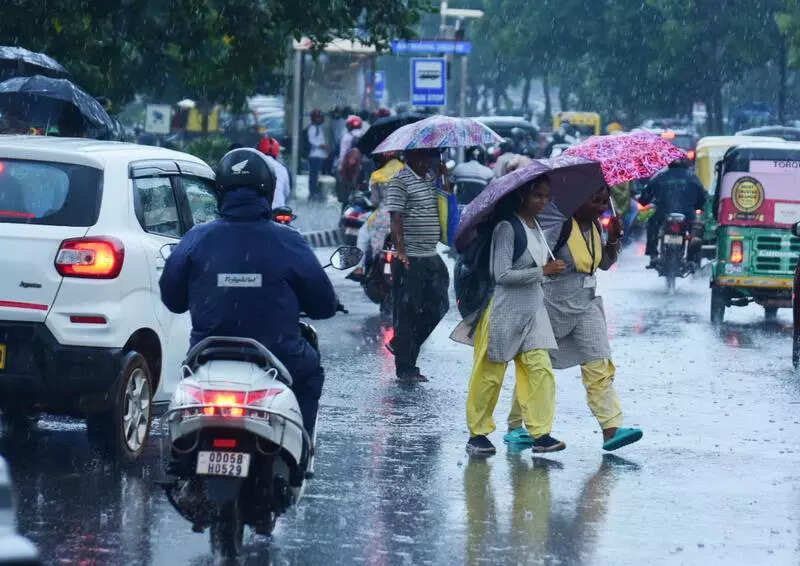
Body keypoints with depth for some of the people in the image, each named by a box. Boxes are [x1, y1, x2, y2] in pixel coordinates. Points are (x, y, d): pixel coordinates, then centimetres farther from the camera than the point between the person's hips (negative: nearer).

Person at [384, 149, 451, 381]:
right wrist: (401, 251, -25)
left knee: (437, 307, 9)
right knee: (407, 312, -2)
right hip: (410, 259, -8)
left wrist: (445, 177, 12)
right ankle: (405, 368, 4)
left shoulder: (430, 178, 15)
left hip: (431, 257, 8)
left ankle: (400, 345, 26)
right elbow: (396, 219, -15)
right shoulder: (400, 181, -9)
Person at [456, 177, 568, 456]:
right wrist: (543, 271, -20)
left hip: (533, 310, 7)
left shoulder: (536, 226, 10)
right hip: (505, 311, -7)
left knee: (540, 370, -4)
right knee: (490, 375, 2)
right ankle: (478, 433, 13)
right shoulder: (506, 228, -15)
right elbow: (502, 274, -21)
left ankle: (540, 433, -5)